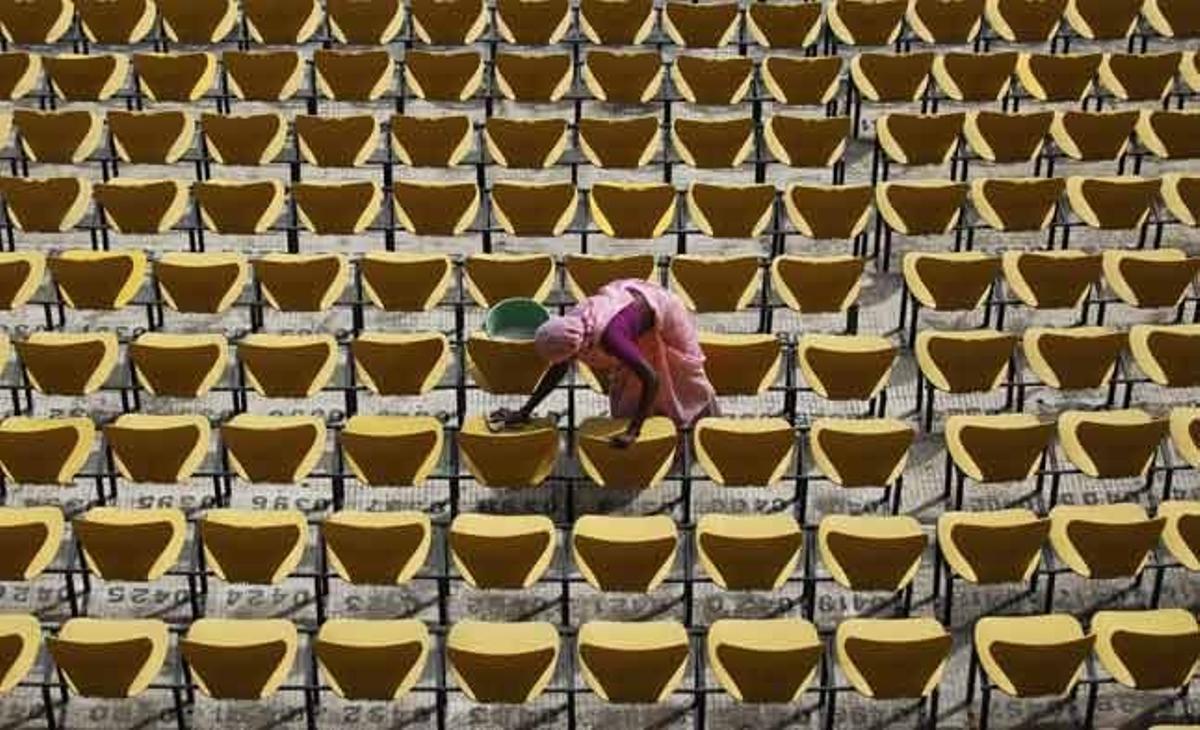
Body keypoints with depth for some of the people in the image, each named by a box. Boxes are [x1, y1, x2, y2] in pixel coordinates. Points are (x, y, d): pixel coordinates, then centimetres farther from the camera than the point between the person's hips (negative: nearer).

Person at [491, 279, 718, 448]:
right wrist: (524, 413, -12)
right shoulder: (569, 326, -26)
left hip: (660, 309, -5)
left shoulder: (609, 335, -47)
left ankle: (709, 423, 40)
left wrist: (633, 431, -45)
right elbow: (557, 371, -10)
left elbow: (652, 379, -45)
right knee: (625, 378, 10)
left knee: (684, 374, 16)